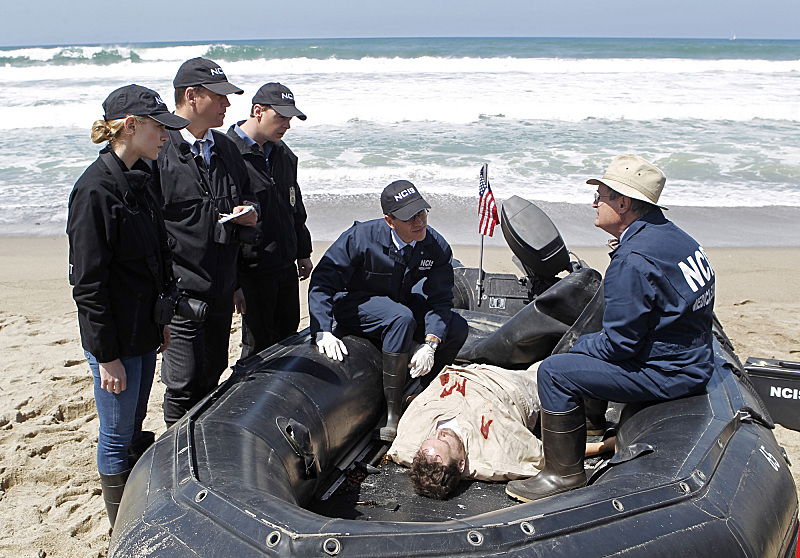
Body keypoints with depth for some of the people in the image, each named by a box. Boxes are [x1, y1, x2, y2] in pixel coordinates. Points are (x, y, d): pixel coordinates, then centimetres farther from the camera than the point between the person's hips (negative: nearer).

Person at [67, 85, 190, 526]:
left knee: (134, 426, 21)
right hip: (114, 340, -8)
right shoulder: (95, 190, -20)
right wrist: (106, 355, -17)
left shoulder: (140, 179, 7)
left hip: (144, 330, 8)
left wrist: (163, 319, 17)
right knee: (117, 437, 7)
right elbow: (88, 283, -19)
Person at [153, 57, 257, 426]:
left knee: (212, 375, 18)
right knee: (185, 383, -1)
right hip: (179, 288, -7)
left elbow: (245, 193, 26)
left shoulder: (225, 148, 12)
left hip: (222, 286, 7)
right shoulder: (156, 151, -12)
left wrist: (248, 212, 1)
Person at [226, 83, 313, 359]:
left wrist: (303, 252, 24)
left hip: (286, 264, 8)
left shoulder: (282, 154, 11)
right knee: (258, 344, 3)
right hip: (253, 268, -8)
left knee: (288, 334, 18)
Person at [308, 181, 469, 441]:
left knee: (457, 328, -15)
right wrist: (323, 332, -36)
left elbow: (440, 300, -15)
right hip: (354, 304, -5)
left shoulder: (437, 247, -14)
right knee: (402, 318, -37)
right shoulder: (361, 237, -24)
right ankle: (391, 412, -29)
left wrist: (430, 344, -32)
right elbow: (322, 281, -23)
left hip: (401, 301, 5)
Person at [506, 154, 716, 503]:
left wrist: (580, 344, -3)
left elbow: (620, 344, -23)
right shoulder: (670, 235, 7)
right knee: (585, 347, 26)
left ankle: (564, 474, -3)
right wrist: (586, 342, 14)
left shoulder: (633, 259, -25)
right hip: (691, 360, 11)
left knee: (555, 372, -13)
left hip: (665, 375, -11)